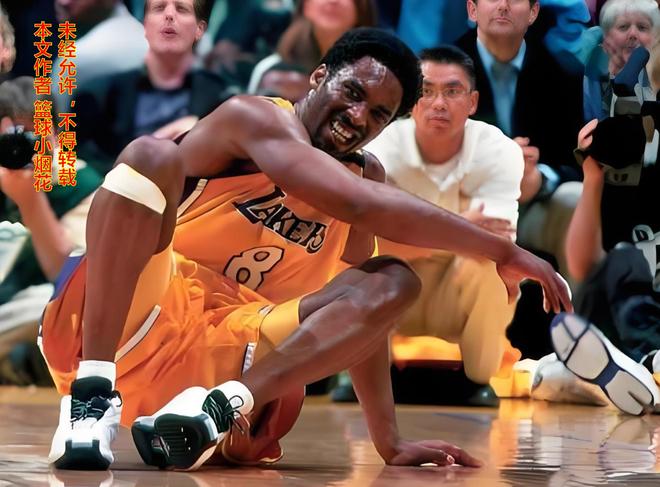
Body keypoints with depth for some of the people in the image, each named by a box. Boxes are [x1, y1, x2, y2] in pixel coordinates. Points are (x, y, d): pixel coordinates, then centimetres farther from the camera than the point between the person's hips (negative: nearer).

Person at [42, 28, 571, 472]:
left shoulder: (362, 174, 16)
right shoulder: (256, 118, -6)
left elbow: (361, 318, 16)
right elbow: (362, 205, -21)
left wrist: (390, 443, 7)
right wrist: (503, 251, -16)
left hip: (218, 360, 6)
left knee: (391, 285, -9)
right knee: (151, 155, -29)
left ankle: (222, 406, -30)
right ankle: (91, 397, -36)